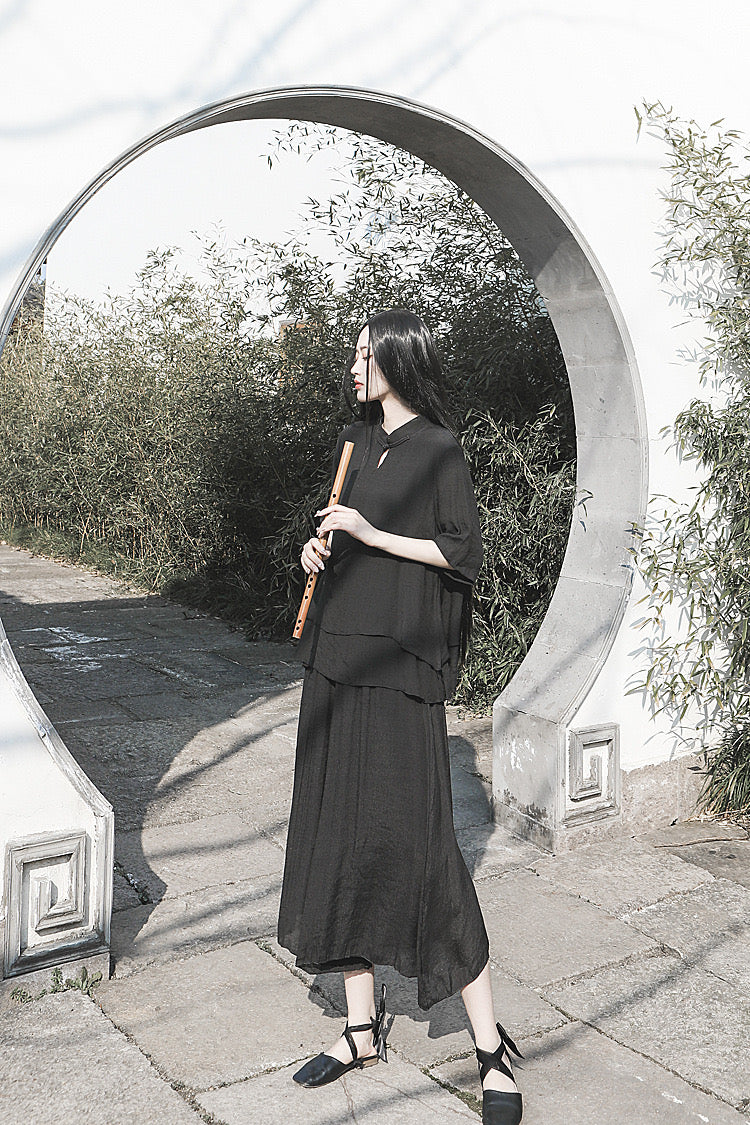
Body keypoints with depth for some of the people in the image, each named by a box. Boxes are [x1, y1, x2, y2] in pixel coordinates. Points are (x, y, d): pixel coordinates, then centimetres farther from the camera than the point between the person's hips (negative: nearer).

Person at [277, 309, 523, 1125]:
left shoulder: (437, 451, -6)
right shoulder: (354, 441, 15)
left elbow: (465, 555, -10)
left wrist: (372, 535, -15)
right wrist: (318, 550, 3)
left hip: (398, 666, -7)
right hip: (337, 658, 7)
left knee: (413, 841, -8)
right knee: (337, 834, 8)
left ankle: (489, 1044, 8)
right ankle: (363, 1026, 22)